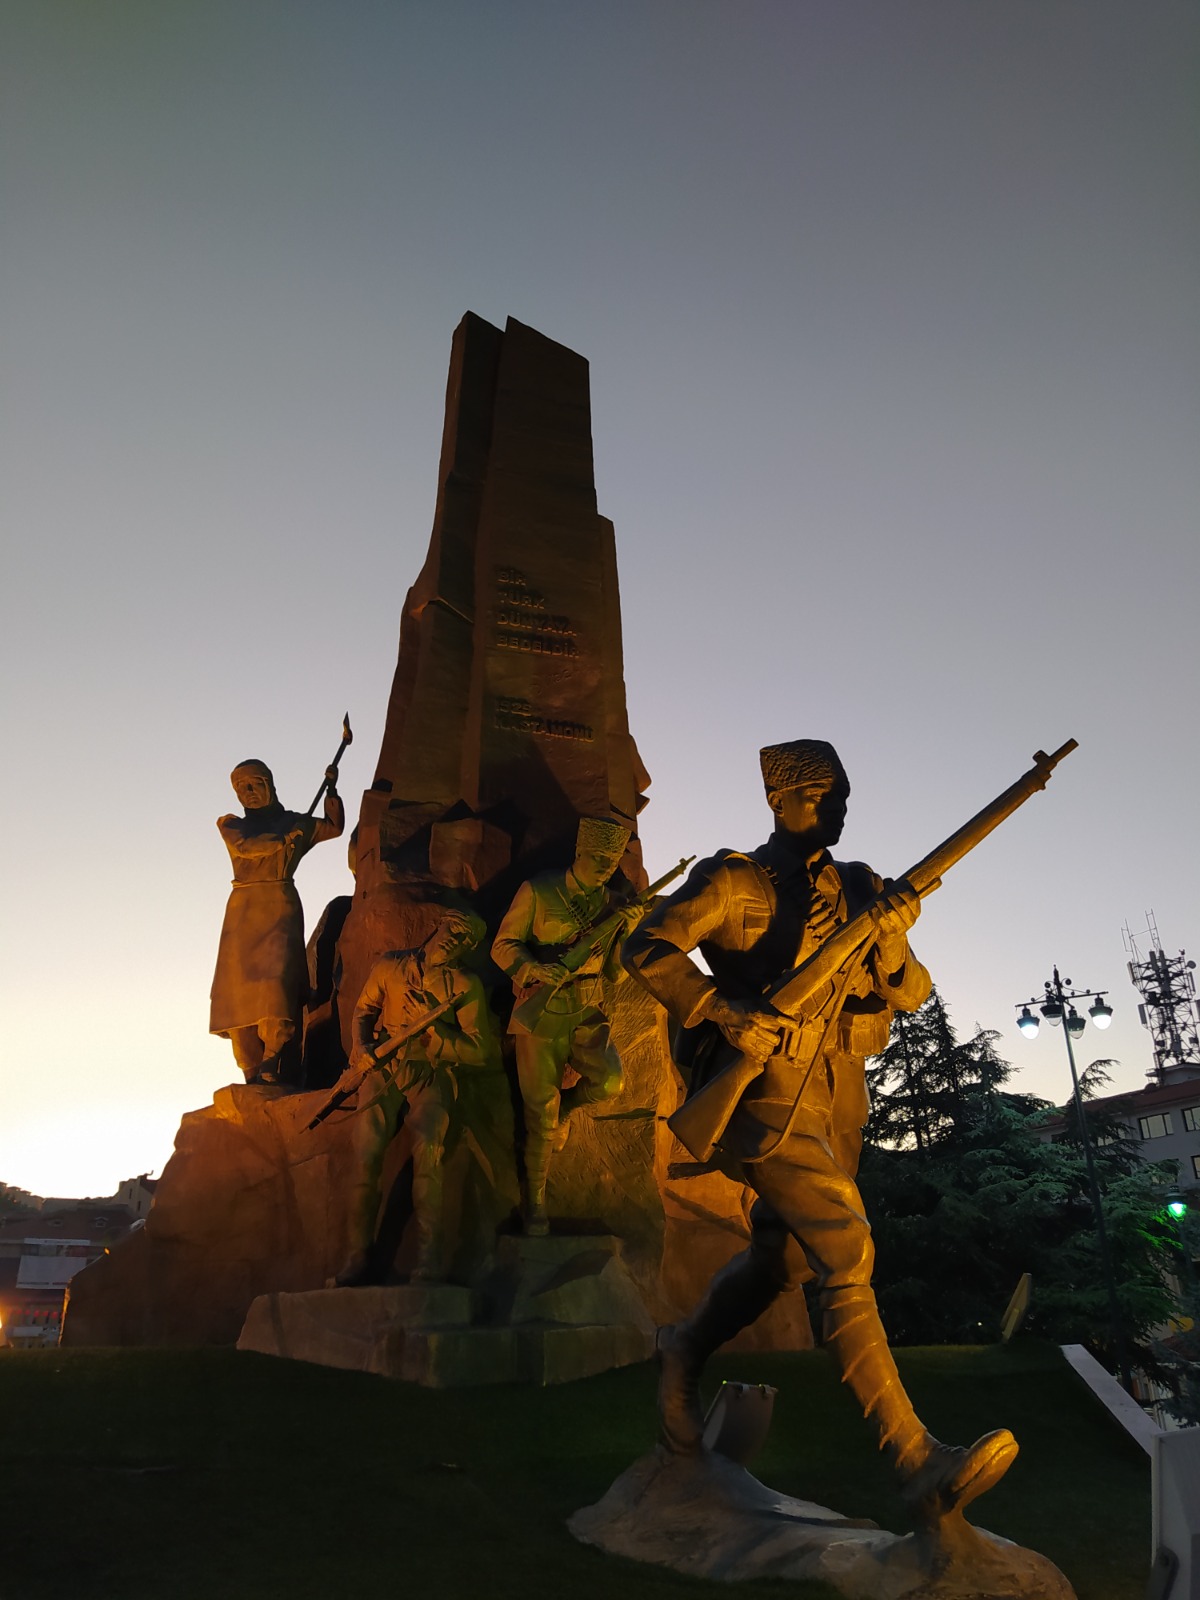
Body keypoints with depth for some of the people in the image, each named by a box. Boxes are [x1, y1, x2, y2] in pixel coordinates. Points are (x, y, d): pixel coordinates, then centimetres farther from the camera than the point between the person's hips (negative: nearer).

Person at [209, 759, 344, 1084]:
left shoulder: (292, 822, 18)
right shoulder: (230, 825, 18)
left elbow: (333, 827, 11)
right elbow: (244, 846, -2)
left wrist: (331, 789, 4)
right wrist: (283, 839, -4)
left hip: (279, 905, -2)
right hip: (242, 909, 2)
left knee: (275, 976, -20)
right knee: (238, 985, -9)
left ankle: (271, 1062, -21)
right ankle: (252, 1072, -9)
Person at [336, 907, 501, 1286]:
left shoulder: (466, 986, 3)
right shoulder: (390, 967, 9)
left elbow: (479, 1051, -1)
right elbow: (363, 1010, 22)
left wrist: (431, 1029, -12)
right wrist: (363, 1047, 3)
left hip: (432, 1074, -1)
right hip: (383, 1069, 2)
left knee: (427, 1148, -29)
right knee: (366, 1156, -22)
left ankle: (429, 1257, -24)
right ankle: (358, 1256, -10)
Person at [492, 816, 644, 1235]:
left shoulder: (611, 903, 2)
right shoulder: (537, 891, -8)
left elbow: (614, 974, 2)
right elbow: (503, 946, -6)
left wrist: (626, 933, -15)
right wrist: (533, 969, -25)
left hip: (586, 1015, 3)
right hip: (539, 1016, -3)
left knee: (608, 1082, -22)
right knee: (541, 1114, 1)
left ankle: (566, 1105, 12)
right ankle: (535, 1197, 23)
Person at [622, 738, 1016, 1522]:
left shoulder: (857, 889, 11)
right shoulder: (732, 881, -4)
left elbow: (909, 994, 5)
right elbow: (648, 948, -13)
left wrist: (894, 940, -17)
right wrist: (725, 1012, -24)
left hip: (837, 1102, 7)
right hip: (768, 1092, -7)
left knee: (785, 1254, 16)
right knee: (846, 1250, -17)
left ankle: (686, 1351, 41)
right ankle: (918, 1463, -16)